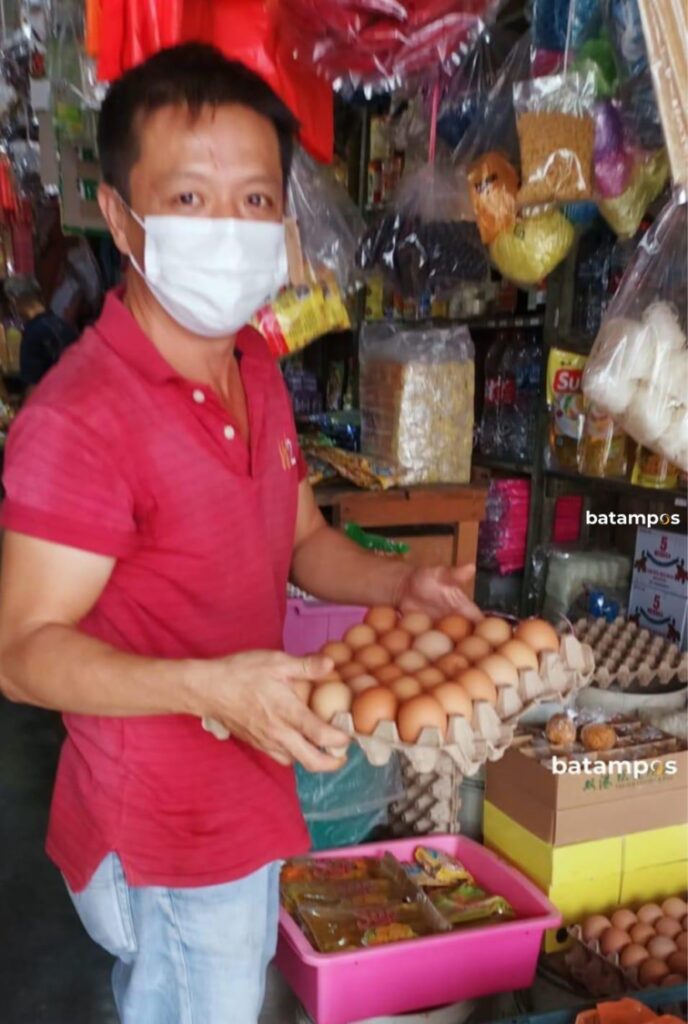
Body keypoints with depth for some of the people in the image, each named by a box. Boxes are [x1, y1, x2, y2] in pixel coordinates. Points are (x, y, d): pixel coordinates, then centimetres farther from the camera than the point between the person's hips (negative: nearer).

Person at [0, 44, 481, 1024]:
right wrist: (209, 685, -37)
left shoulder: (256, 370, 1)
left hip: (245, 796, 8)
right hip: (164, 839, -8)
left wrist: (400, 584, -8)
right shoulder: (80, 417, -27)